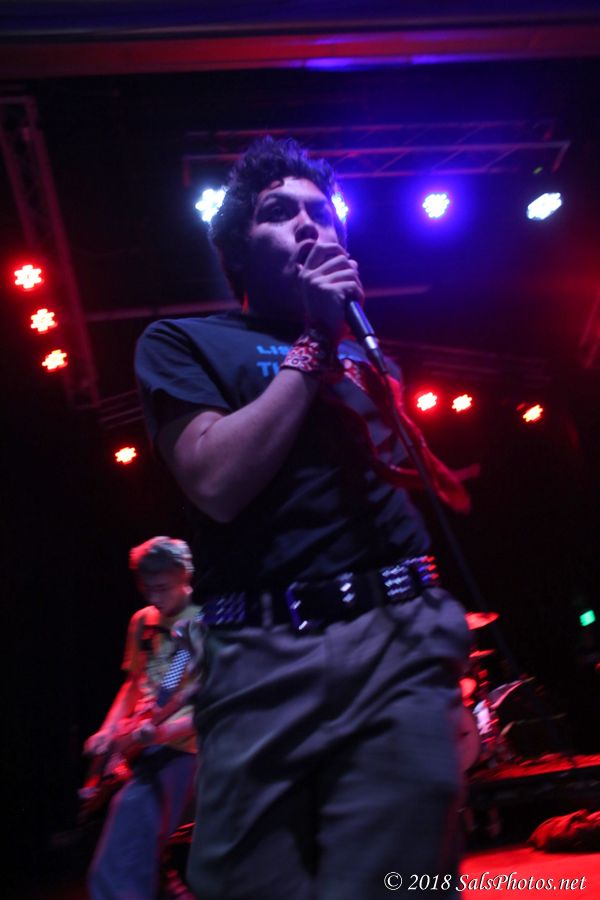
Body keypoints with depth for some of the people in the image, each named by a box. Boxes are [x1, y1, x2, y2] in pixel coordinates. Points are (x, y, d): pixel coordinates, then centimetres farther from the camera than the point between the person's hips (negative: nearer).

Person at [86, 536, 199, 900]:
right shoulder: (142, 621, 10)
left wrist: (164, 731, -23)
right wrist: (109, 730, 6)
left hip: (180, 750, -7)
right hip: (144, 749, 7)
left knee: (117, 868, -9)